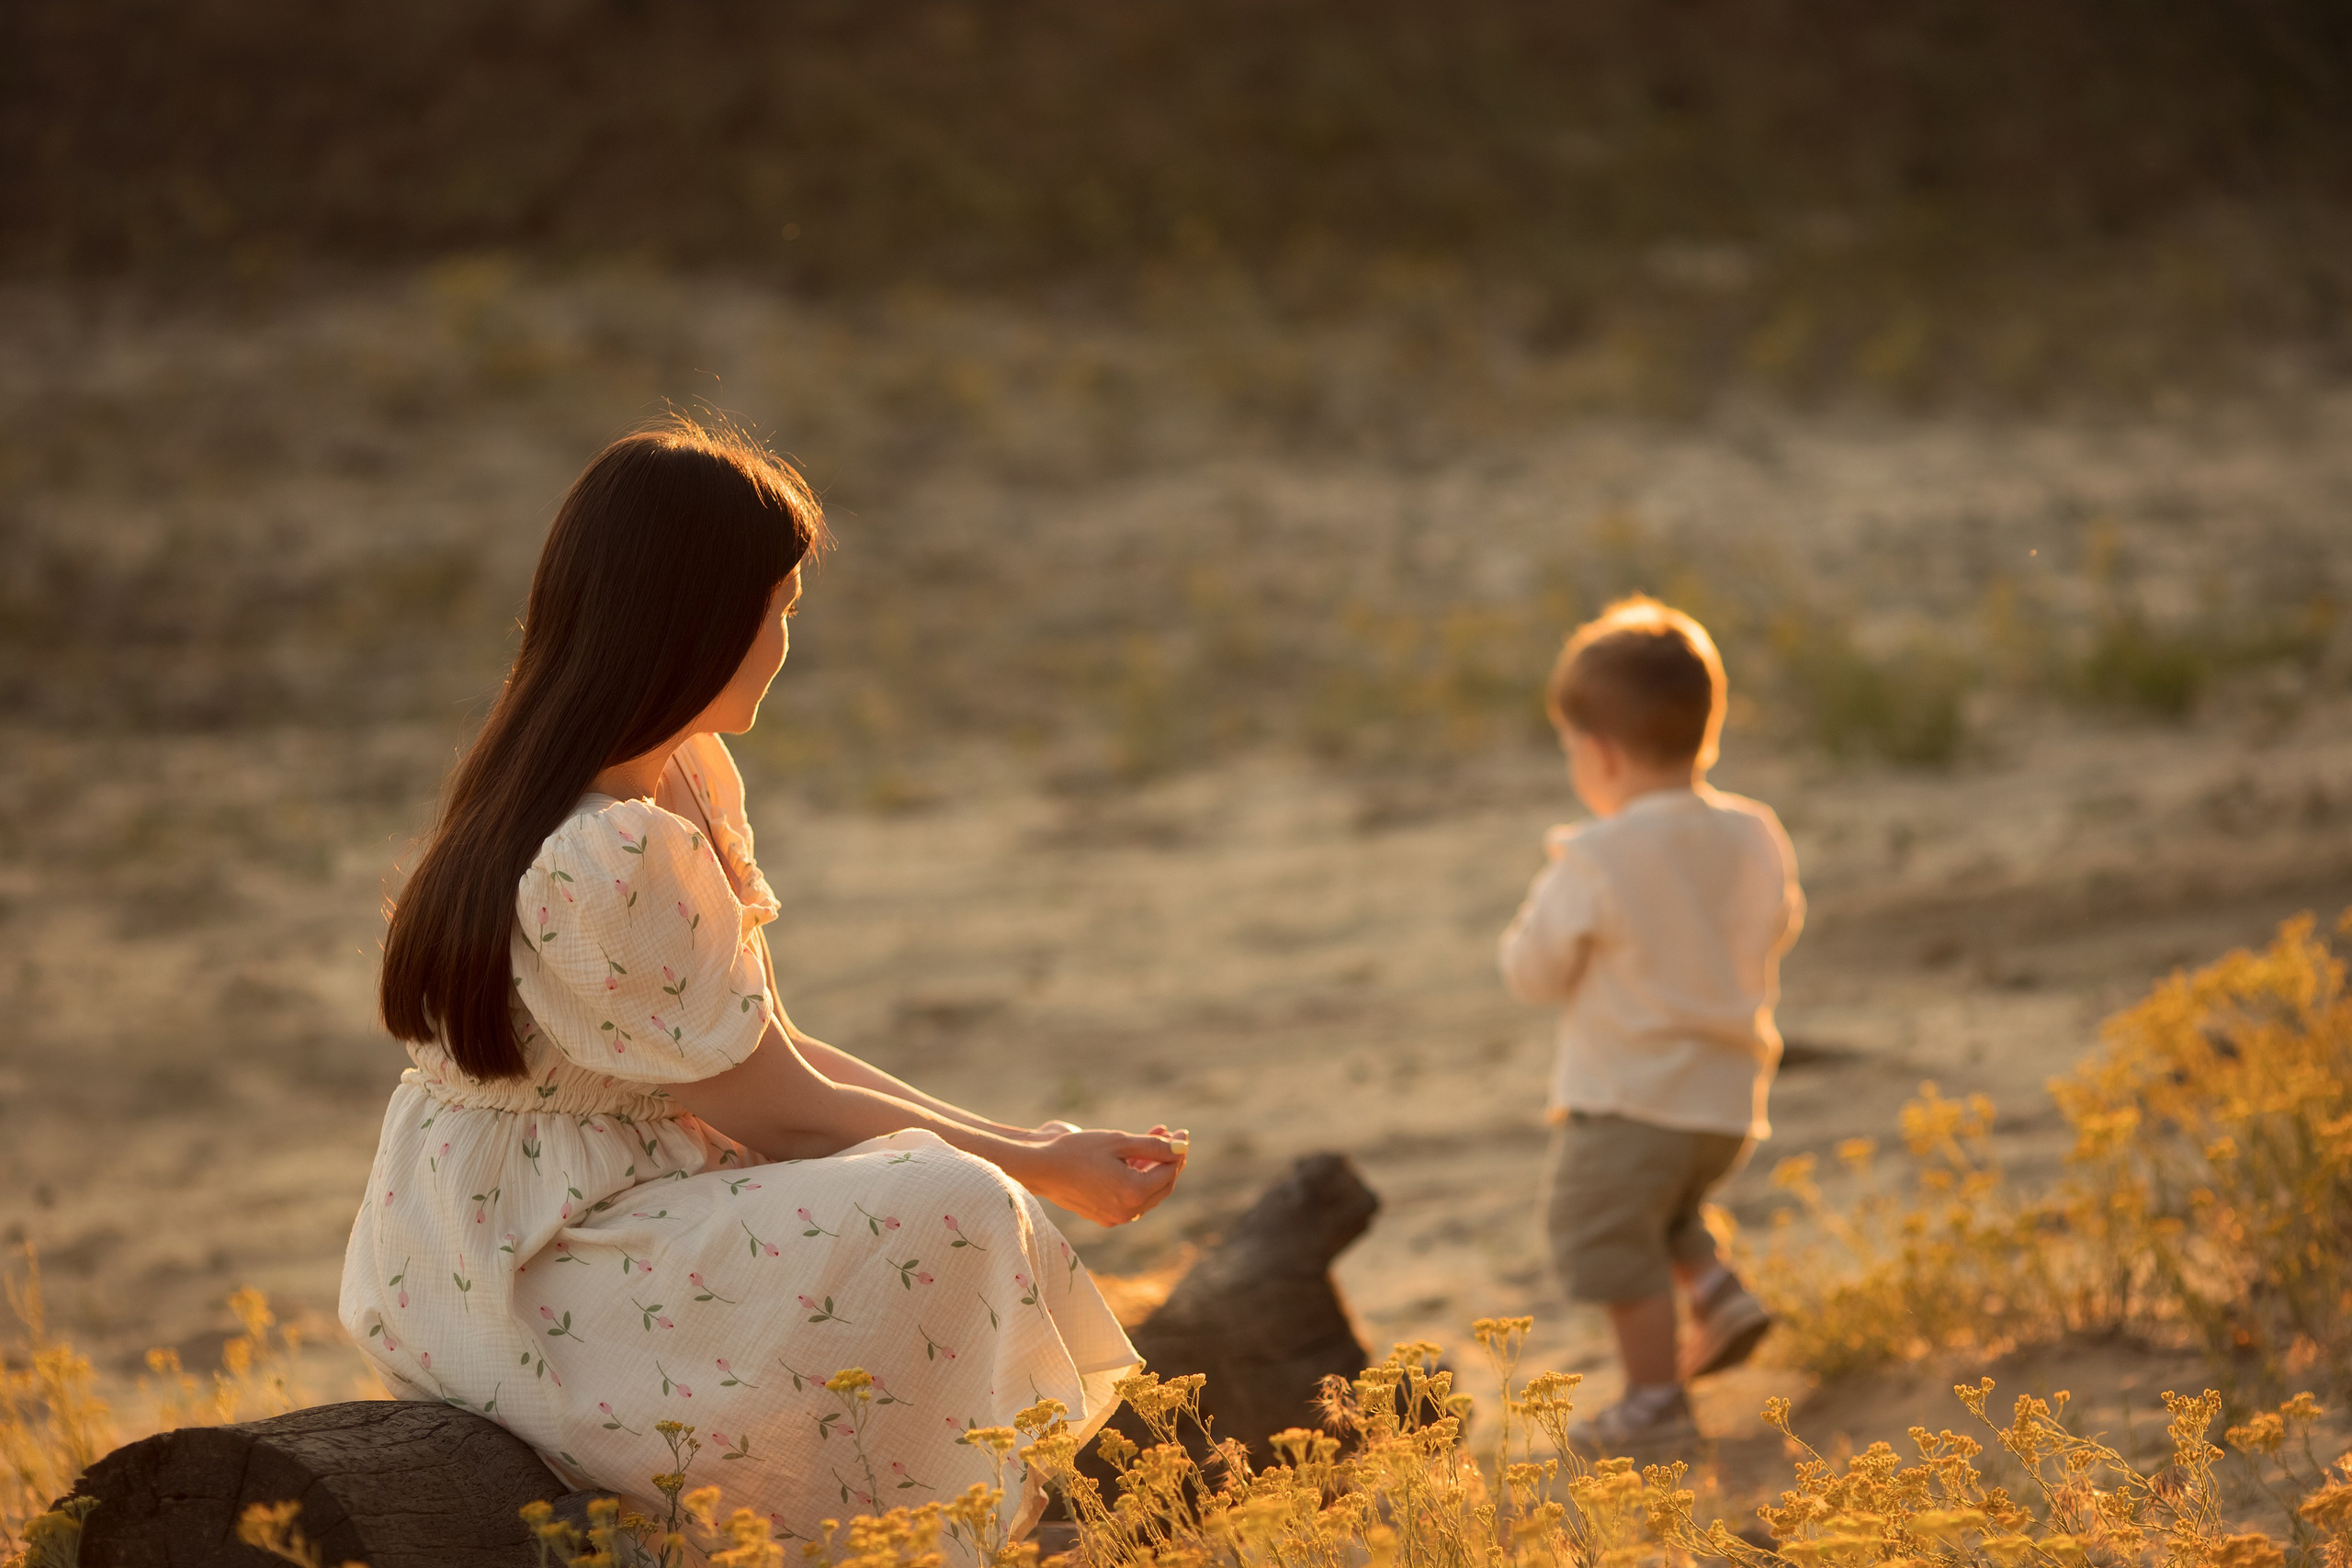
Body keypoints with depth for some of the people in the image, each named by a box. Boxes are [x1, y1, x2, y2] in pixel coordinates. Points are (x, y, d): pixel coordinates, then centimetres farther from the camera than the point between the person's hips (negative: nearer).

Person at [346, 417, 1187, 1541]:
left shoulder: (688, 780, 7)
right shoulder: (606, 858, -25)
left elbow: (771, 1053, 10)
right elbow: (780, 1112, -17)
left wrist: (1016, 1146, 3)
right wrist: (1041, 1166, -7)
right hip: (520, 1283, -11)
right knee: (952, 1220, -20)